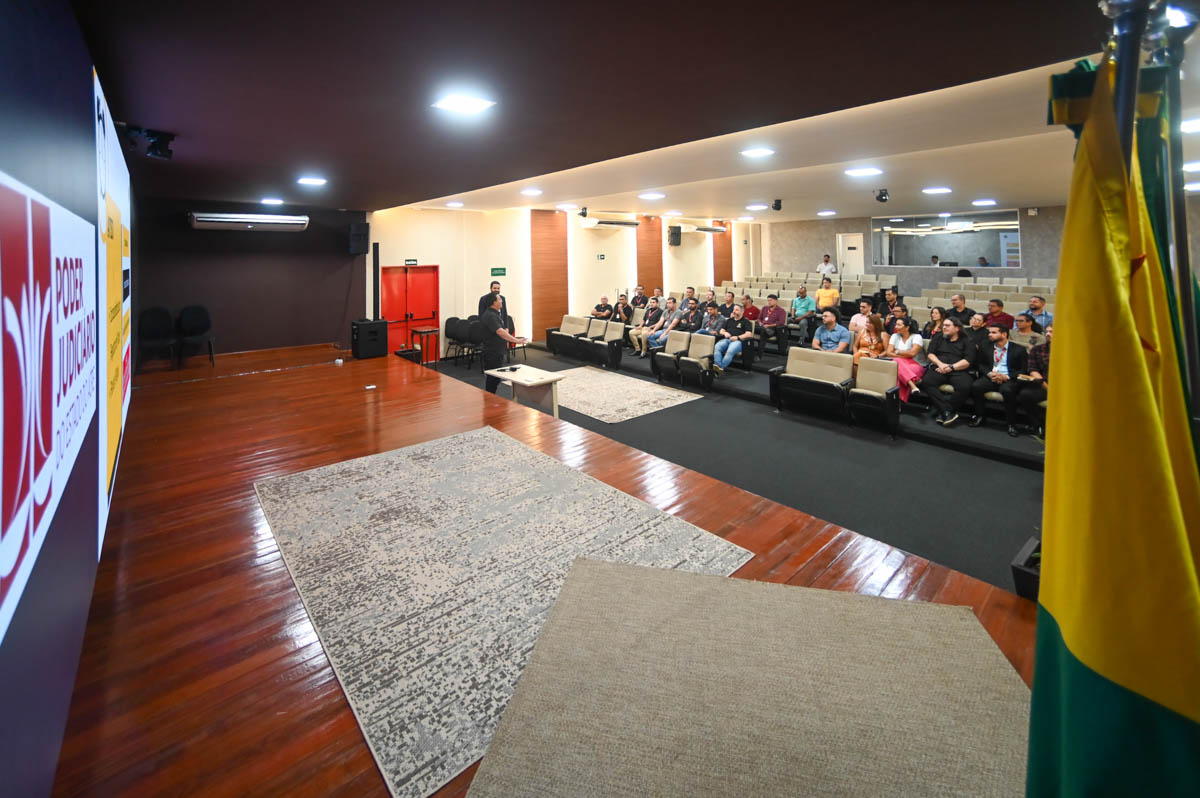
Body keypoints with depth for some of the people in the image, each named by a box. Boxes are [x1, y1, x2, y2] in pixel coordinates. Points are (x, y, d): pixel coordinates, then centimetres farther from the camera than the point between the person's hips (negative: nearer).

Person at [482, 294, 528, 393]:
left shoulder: (496, 313, 13)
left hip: (498, 351, 10)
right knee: (493, 378, -5)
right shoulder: (490, 315, -19)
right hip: (492, 352, -10)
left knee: (496, 378, 16)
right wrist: (515, 340, -32)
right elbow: (500, 332, -30)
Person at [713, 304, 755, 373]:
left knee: (730, 351, -38)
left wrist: (737, 337, -14)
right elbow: (721, 330, 28)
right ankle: (718, 365, -47)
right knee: (717, 347, -32)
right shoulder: (729, 320, 30)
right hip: (726, 339, 4)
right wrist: (725, 333, 3)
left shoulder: (746, 321, 13)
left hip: (738, 341, -4)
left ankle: (722, 367, -46)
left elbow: (749, 334, 0)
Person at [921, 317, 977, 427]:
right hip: (938, 368, 2)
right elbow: (929, 353, 12)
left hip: (958, 371, -2)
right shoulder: (938, 339, 25)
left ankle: (942, 412, -27)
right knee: (926, 382, -32)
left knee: (965, 387, -35)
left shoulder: (966, 341, 15)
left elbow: (968, 361, 2)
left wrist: (950, 367, -9)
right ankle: (947, 411, -35)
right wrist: (940, 364, -6)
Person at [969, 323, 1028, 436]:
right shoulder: (985, 348, 15)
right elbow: (980, 364, 15)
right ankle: (979, 417, -13)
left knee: (1007, 390, -37)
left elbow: (1024, 371, 1)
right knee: (975, 386, -28)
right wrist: (989, 373, -7)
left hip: (1010, 379, -3)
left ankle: (1011, 424, -23)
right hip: (991, 377, 3)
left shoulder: (1019, 349, 5)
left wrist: (1006, 377, -16)